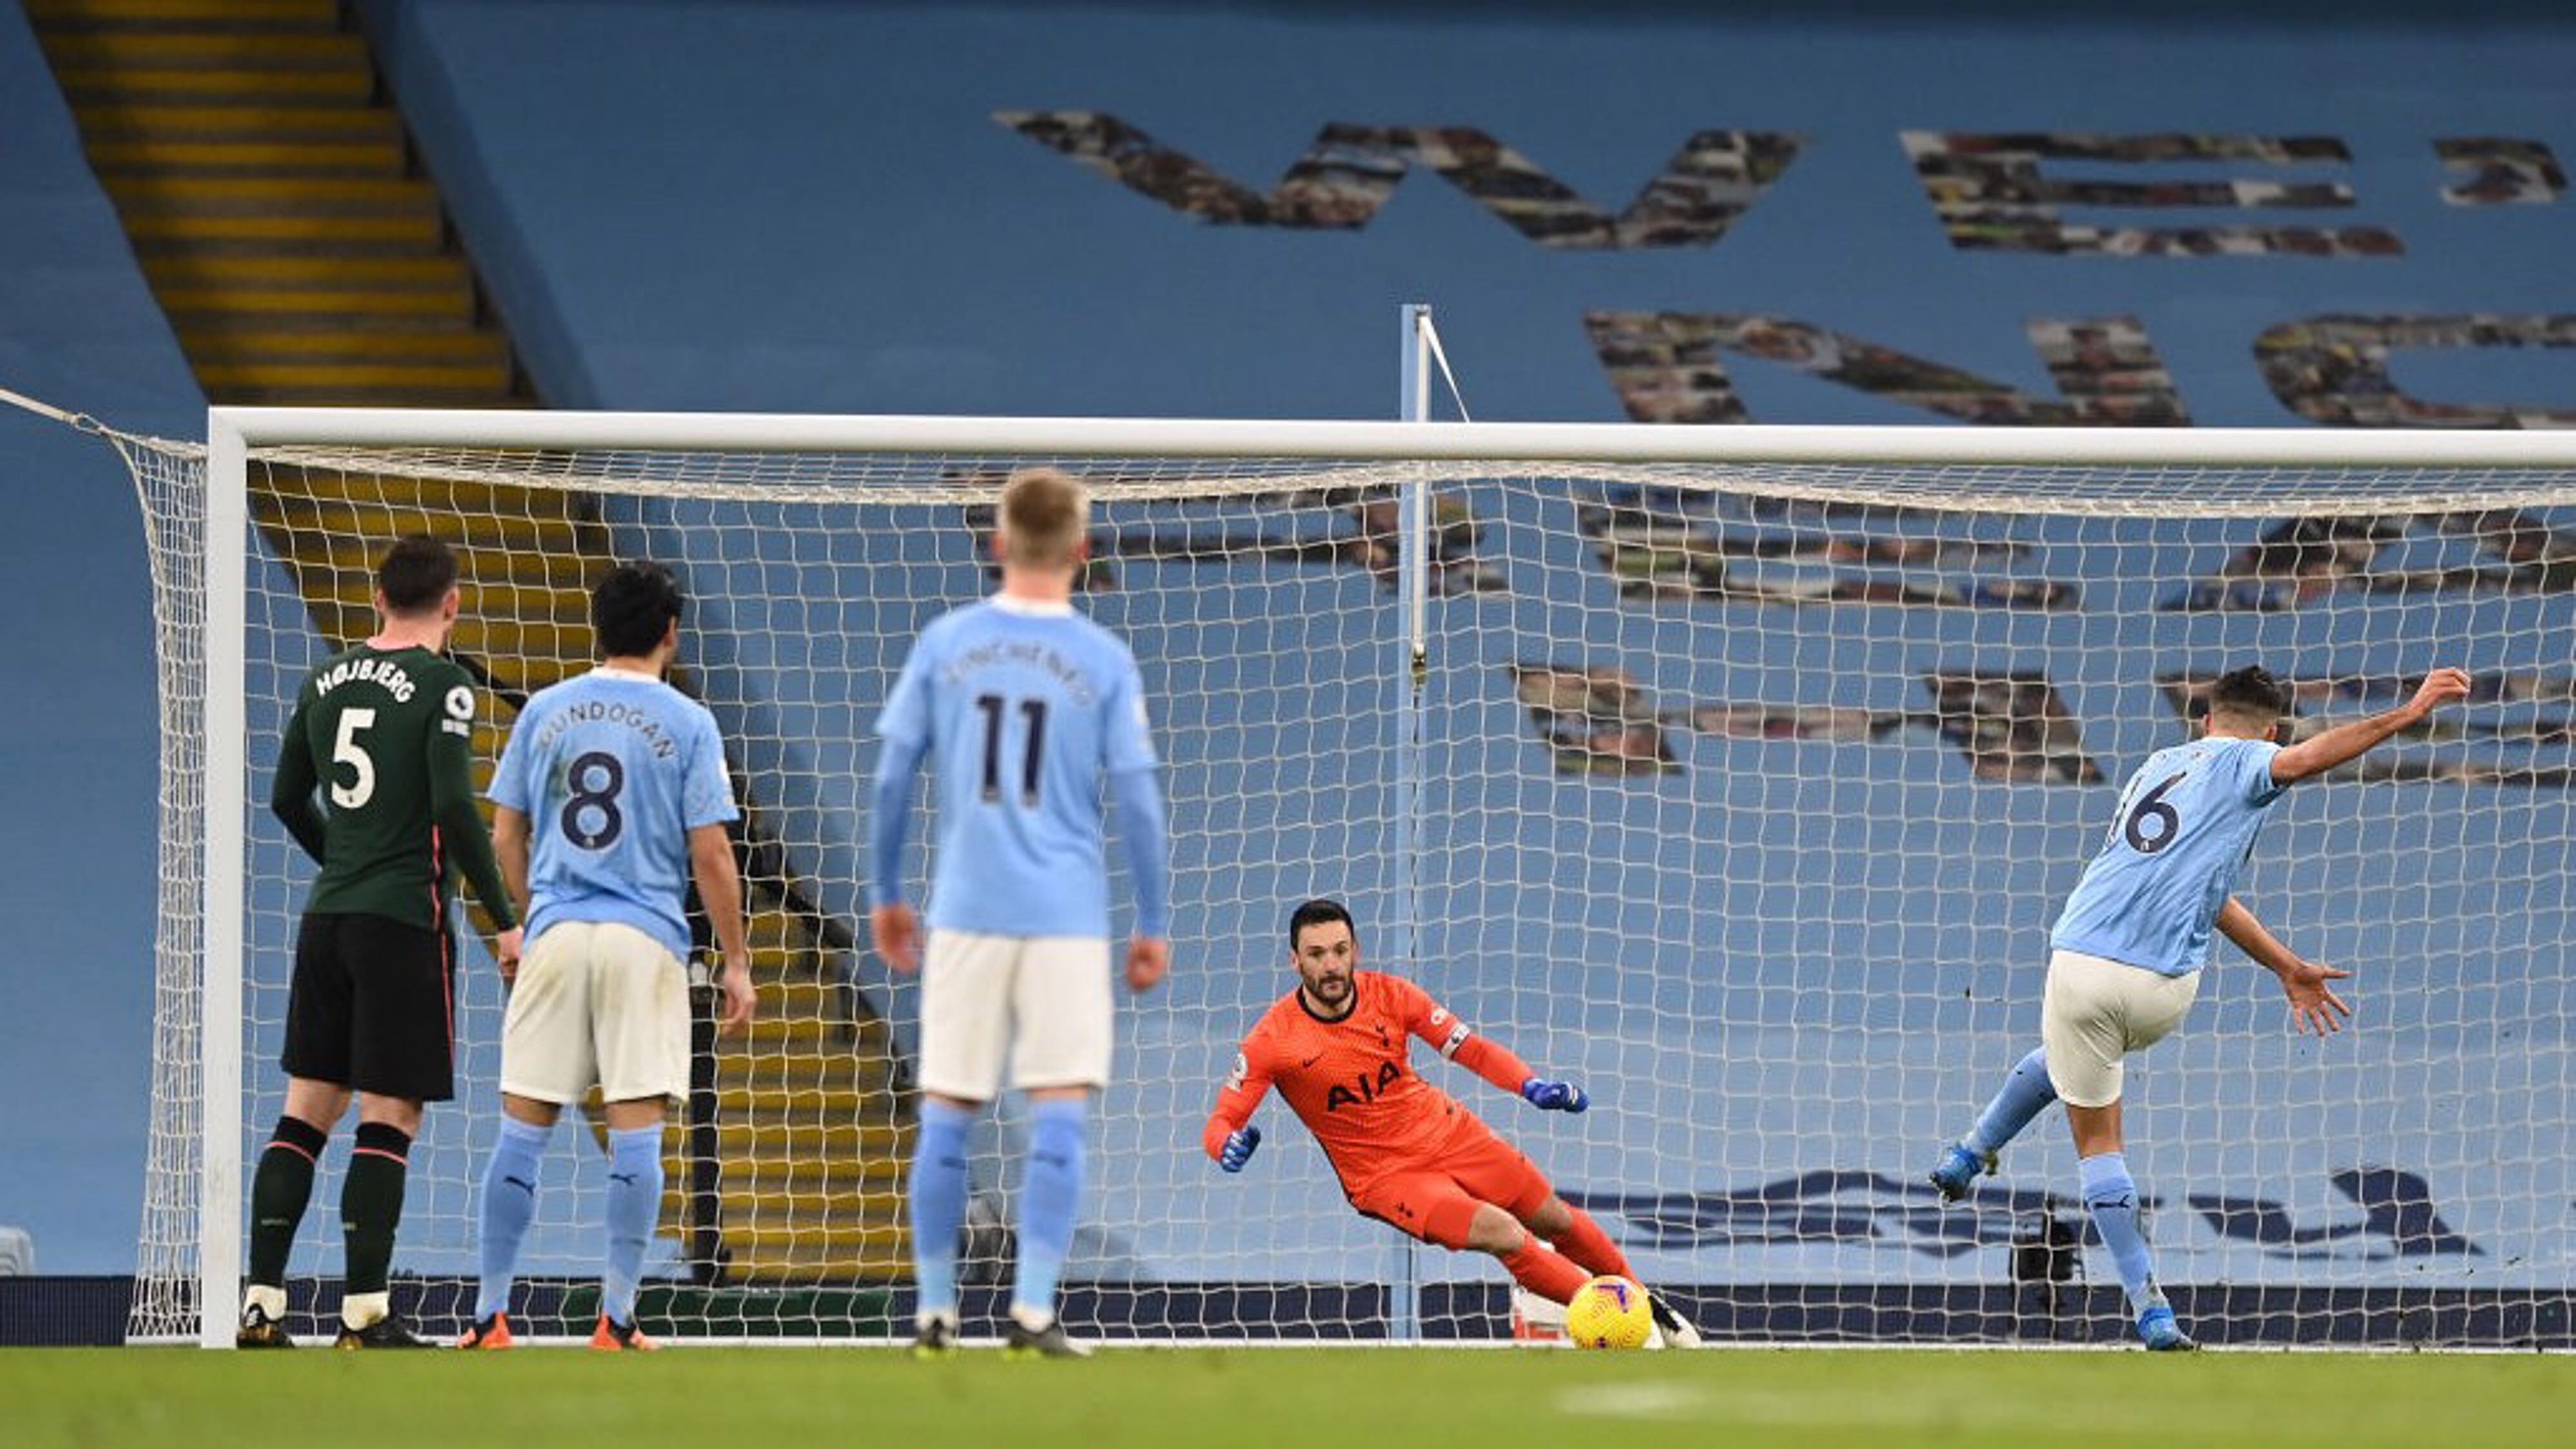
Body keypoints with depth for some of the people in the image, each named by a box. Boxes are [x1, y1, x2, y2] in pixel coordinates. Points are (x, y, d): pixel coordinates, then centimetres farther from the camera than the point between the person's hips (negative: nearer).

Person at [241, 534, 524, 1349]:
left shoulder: (327, 680, 11)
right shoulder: (440, 685, -8)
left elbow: (287, 800, 18)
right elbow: (455, 807, -17)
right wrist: (504, 919, -11)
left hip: (328, 916, 6)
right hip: (405, 920, -6)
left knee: (308, 1111, 9)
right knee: (390, 1120, -4)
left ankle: (261, 1304, 5)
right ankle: (364, 1316, -7)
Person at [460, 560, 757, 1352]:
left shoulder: (544, 712, 8)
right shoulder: (687, 723, -1)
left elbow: (506, 837, 10)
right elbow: (710, 854, -4)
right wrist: (735, 962, 3)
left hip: (555, 933, 3)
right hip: (645, 942, -3)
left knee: (523, 1129, 6)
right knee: (636, 1132, -1)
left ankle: (490, 1318, 6)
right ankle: (616, 1322, -4)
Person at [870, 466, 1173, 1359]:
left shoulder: (943, 646, 2)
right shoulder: (1105, 662, -2)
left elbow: (891, 779, 5)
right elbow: (1137, 805, -2)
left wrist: (885, 896, 16)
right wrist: (1155, 928, 7)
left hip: (966, 911, 2)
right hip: (1068, 917, -2)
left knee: (947, 1112, 8)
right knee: (1059, 1116, -1)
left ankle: (934, 1312, 13)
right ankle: (1032, 1312, -8)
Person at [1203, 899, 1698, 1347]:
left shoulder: (1390, 995, -11)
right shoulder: (1272, 1041, -18)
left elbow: (1470, 1049, -6)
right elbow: (1219, 1125, -15)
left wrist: (1531, 1086, -23)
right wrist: (1230, 1146, -40)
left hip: (1445, 1131, 4)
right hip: (1383, 1175, -4)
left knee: (1554, 1220, 11)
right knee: (1503, 1234, -24)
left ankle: (1640, 1299, 37)